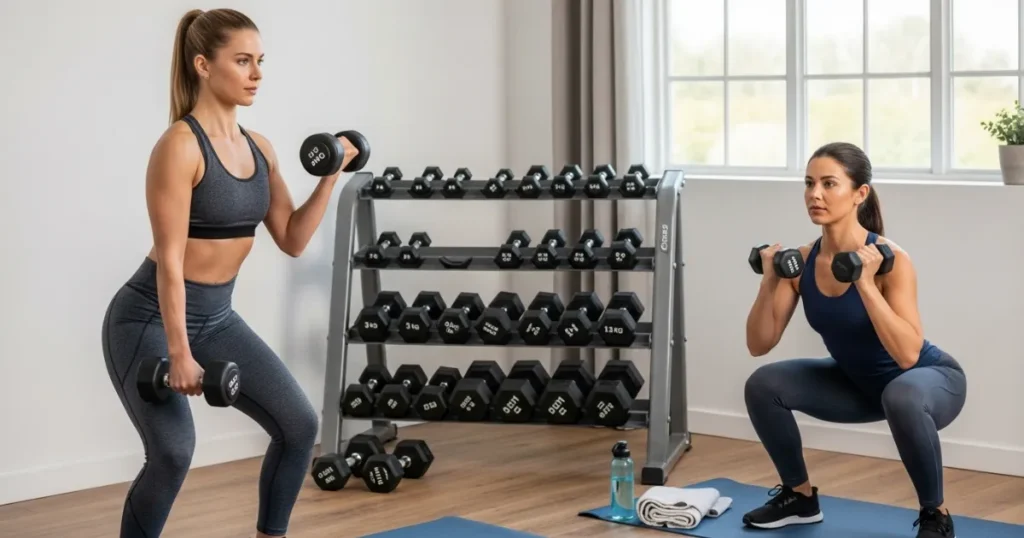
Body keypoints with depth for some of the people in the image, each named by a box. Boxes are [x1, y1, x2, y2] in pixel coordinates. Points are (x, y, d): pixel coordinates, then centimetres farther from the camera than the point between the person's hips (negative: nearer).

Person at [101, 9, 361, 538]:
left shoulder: (259, 148, 5)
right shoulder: (179, 145, -18)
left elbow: (292, 239, 9)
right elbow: (170, 258, -22)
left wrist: (330, 177, -2)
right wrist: (179, 354, -25)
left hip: (216, 316, 8)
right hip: (149, 318, -8)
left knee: (299, 424, -1)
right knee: (173, 452, -22)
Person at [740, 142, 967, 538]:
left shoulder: (890, 259, -29)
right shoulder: (802, 261, -12)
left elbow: (907, 355, -38)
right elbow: (759, 345, -9)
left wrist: (864, 283, -41)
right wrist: (770, 282, -23)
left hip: (931, 379, -6)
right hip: (859, 383, 6)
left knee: (902, 397, -40)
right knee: (763, 385, -10)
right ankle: (800, 497, 11)